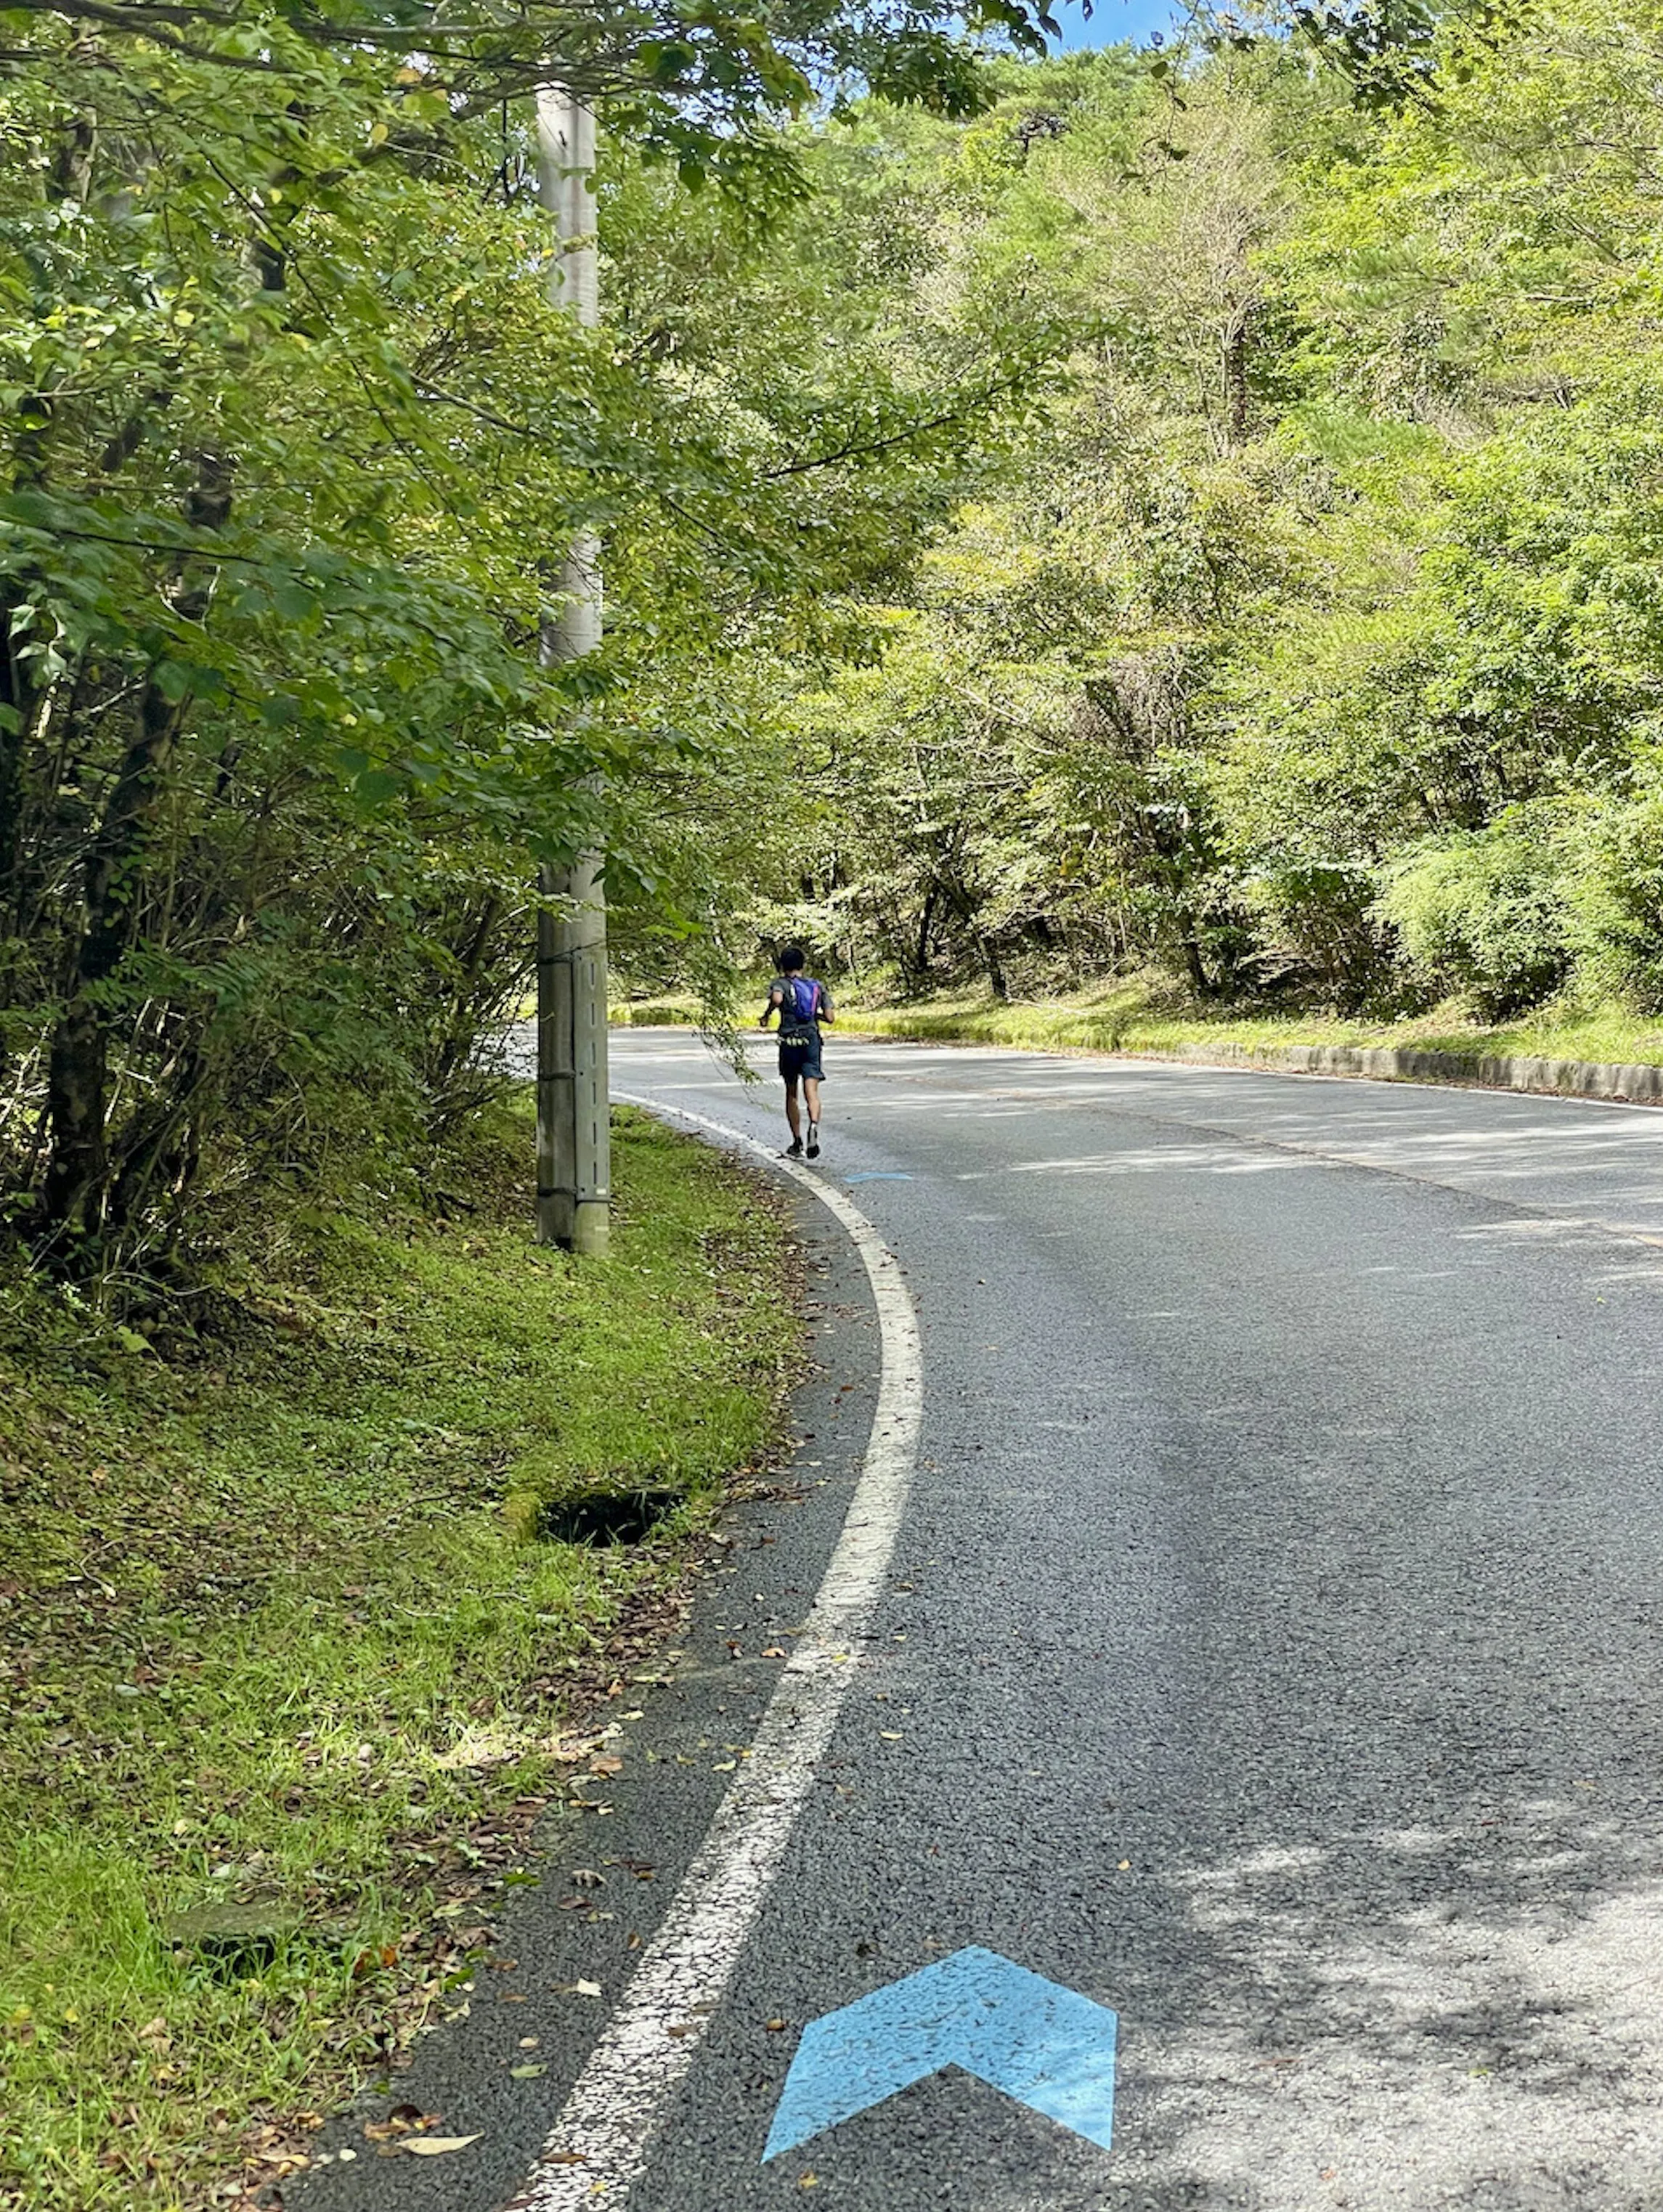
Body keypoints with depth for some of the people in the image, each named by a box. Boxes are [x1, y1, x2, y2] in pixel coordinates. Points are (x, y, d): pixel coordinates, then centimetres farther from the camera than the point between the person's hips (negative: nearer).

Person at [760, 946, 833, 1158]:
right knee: (811, 1091, -9)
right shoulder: (817, 985, 11)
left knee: (791, 1093, 14)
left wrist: (766, 1015, -7)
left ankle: (797, 1144, 22)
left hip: (789, 1042, -1)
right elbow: (829, 1017, 6)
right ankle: (814, 1124, -40)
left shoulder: (780, 983, 1)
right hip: (812, 1041, 1)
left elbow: (777, 999, -24)